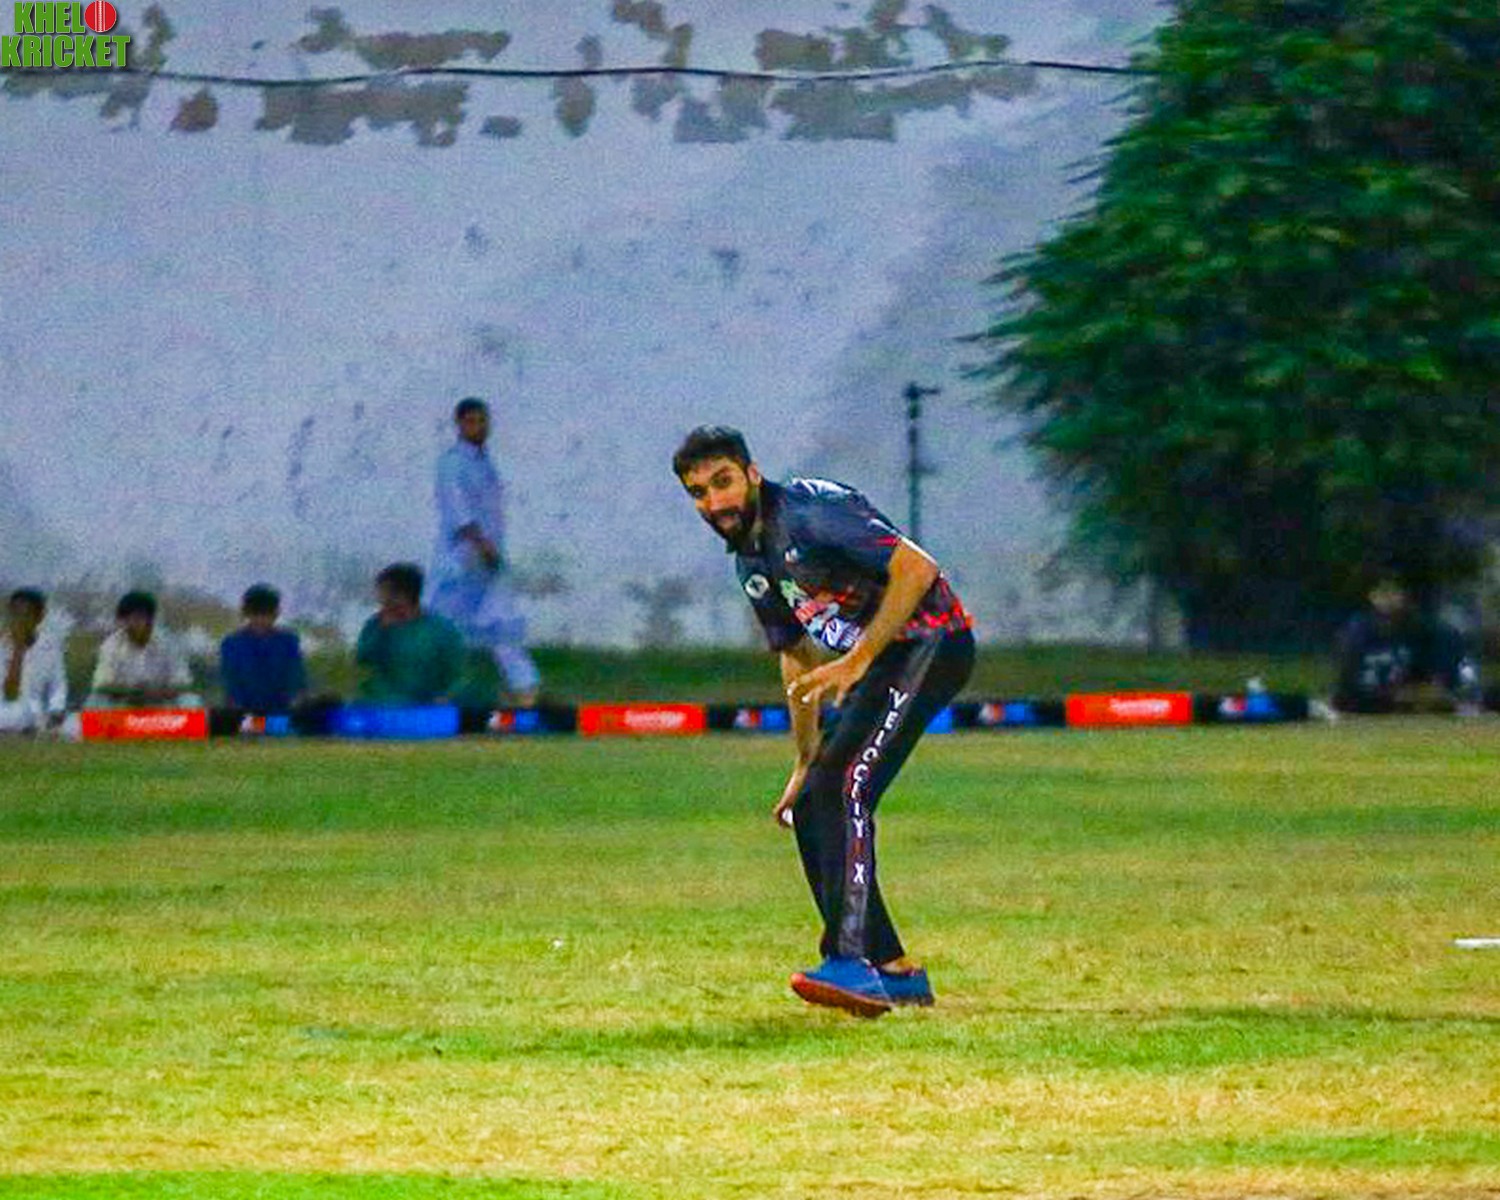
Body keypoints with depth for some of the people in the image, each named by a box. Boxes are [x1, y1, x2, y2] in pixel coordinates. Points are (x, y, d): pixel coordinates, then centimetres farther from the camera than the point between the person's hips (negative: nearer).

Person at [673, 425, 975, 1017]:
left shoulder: (810, 510, -16)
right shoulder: (751, 563, 13)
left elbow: (918, 568, -24)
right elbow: (796, 655, 24)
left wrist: (857, 662, -25)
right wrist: (805, 761, 22)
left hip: (929, 641, -10)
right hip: (871, 663, 10)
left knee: (842, 787, -24)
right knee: (810, 812, 7)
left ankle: (850, 962, -31)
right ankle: (894, 970, 14)